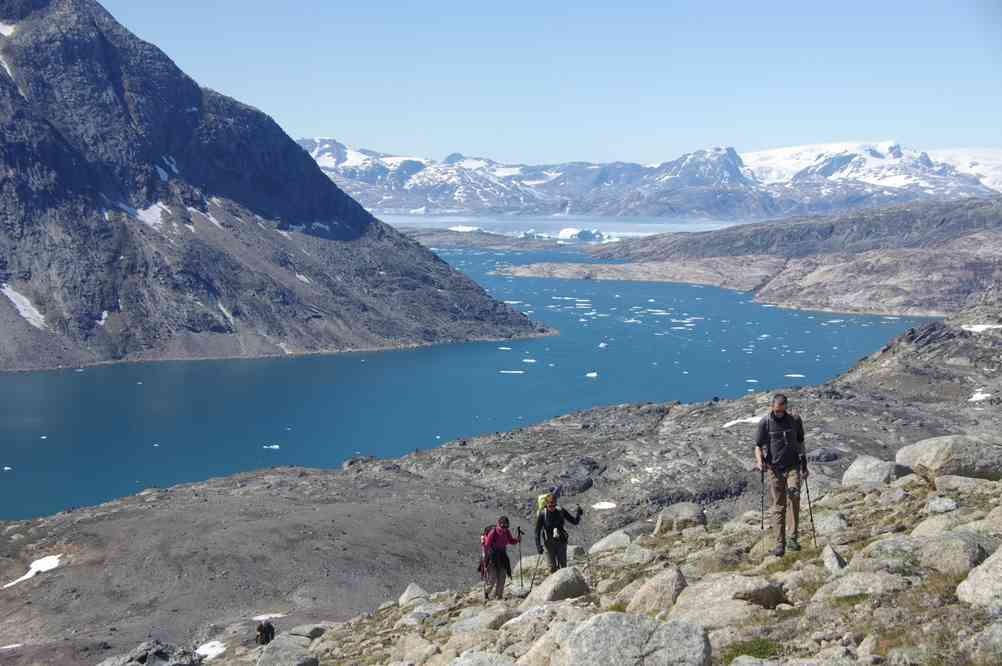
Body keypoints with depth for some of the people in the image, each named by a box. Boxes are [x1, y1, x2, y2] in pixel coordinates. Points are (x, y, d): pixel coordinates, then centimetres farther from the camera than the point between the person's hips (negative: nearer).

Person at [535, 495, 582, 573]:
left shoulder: (561, 511, -4)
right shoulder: (542, 514, -10)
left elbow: (575, 521, 4)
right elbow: (537, 531, -4)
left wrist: (578, 514, -16)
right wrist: (538, 546, -9)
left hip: (561, 541, 2)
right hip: (549, 543, -1)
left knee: (563, 565, 1)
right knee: (553, 566, 1)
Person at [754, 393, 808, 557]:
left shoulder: (795, 420, 3)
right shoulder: (765, 423, -2)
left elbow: (800, 442, 15)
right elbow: (758, 446, 2)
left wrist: (804, 465, 15)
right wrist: (760, 462, -17)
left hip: (793, 466, 0)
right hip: (774, 469, 0)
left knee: (794, 496, -22)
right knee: (778, 507, 0)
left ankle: (793, 538, -15)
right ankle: (780, 544, 6)